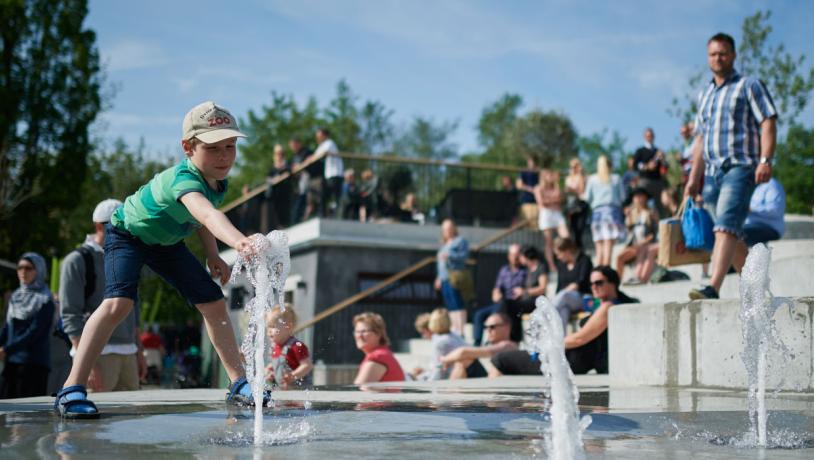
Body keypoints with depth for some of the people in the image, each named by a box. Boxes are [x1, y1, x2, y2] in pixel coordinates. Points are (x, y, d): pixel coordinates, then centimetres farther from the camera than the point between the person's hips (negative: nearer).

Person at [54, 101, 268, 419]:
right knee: (118, 302, -30)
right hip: (127, 232, -8)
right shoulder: (183, 179, -42)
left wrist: (212, 256, 0)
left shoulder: (218, 182, -15)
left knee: (213, 303, 2)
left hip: (165, 241, 8)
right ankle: (72, 390, -23)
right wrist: (239, 241, -82)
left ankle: (238, 383, 13)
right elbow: (206, 213, -65)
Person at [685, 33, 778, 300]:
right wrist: (694, 179, 19)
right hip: (711, 172, 7)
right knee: (722, 230, 5)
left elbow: (768, 123, -3)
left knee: (726, 225, -23)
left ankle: (713, 288, -36)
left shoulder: (749, 86, 6)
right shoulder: (705, 95, 24)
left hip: (740, 167, -7)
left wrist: (765, 160, -17)